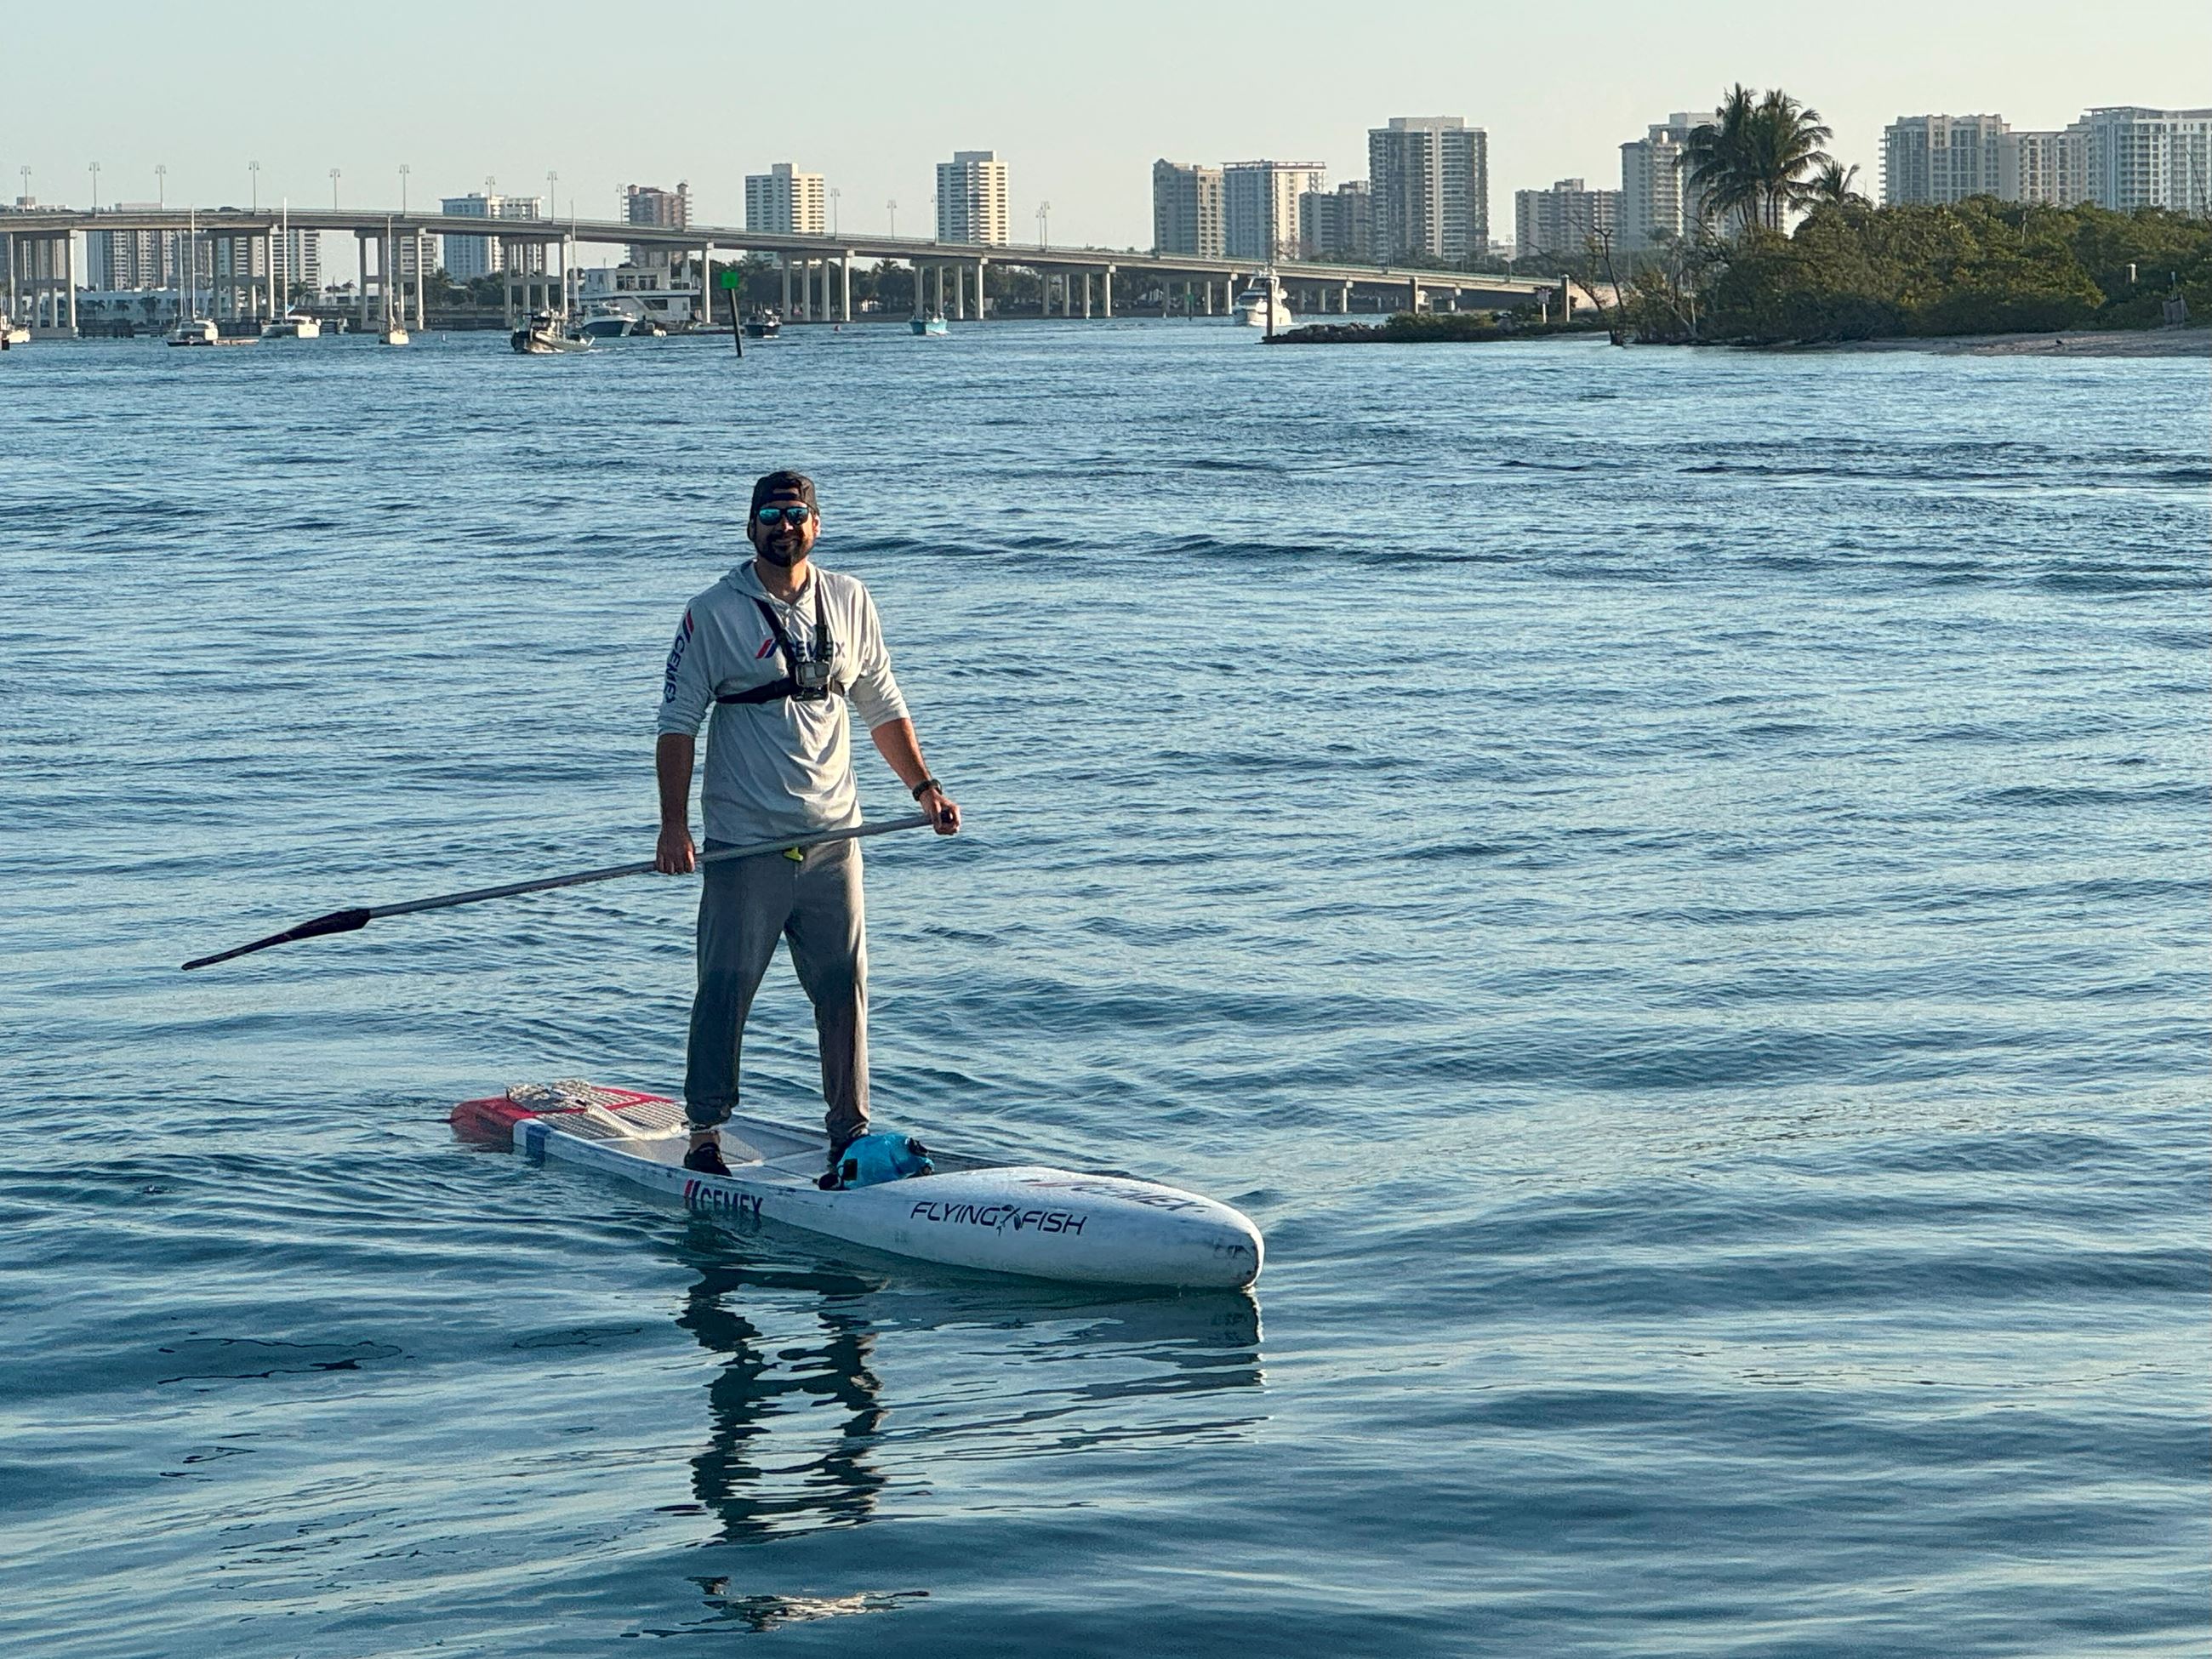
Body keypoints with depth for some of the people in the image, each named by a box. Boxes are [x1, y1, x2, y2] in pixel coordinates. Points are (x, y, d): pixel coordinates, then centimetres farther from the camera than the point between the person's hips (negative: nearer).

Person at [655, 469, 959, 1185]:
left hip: (832, 836, 3)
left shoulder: (850, 603, 9)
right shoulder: (713, 614, -2)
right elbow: (678, 723, -3)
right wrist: (674, 825, -11)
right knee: (725, 988, -3)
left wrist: (923, 786, 8)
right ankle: (705, 1134, 5)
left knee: (845, 986, 3)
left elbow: (882, 706, 17)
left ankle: (850, 1128, 12)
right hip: (744, 843, -3)